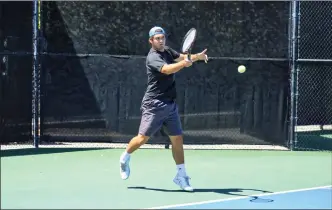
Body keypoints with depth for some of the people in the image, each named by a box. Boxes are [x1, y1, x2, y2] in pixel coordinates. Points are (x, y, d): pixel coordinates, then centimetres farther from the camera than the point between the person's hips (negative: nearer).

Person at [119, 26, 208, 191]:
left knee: (177, 139, 3)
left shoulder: (167, 51, 11)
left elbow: (182, 57, 9)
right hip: (154, 105, -7)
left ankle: (181, 176, 8)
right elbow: (167, 69, -32)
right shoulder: (152, 57, -15)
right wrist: (183, 64, -48)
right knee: (143, 137, -1)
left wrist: (197, 56, -9)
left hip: (170, 105, 7)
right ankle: (125, 158, 26)